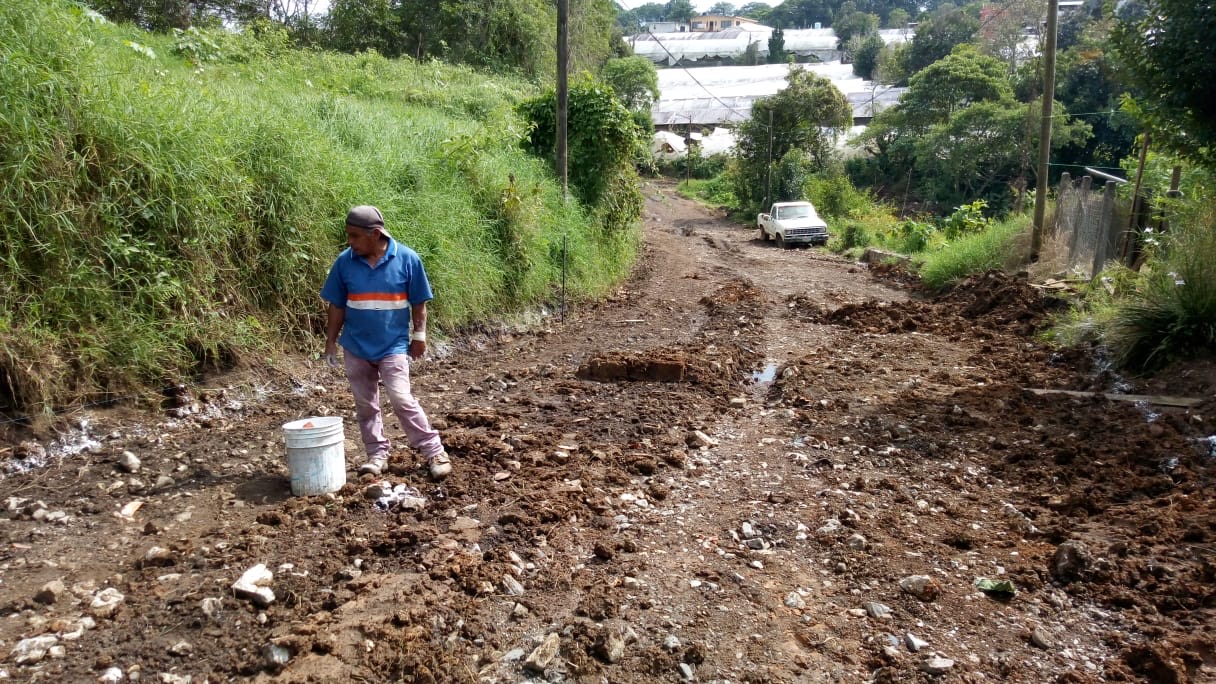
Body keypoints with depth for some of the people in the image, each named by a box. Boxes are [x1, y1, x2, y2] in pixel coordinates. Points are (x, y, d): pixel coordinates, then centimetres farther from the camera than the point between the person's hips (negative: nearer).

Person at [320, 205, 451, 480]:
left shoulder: (407, 259, -11)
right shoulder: (344, 262, -5)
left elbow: (418, 302, -1)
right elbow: (336, 306, 3)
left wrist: (419, 336, -1)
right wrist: (331, 342, 4)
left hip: (393, 345, -3)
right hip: (356, 347, 3)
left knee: (402, 400, -10)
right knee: (365, 405, 11)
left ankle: (435, 452, 1)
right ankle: (378, 454, 25)